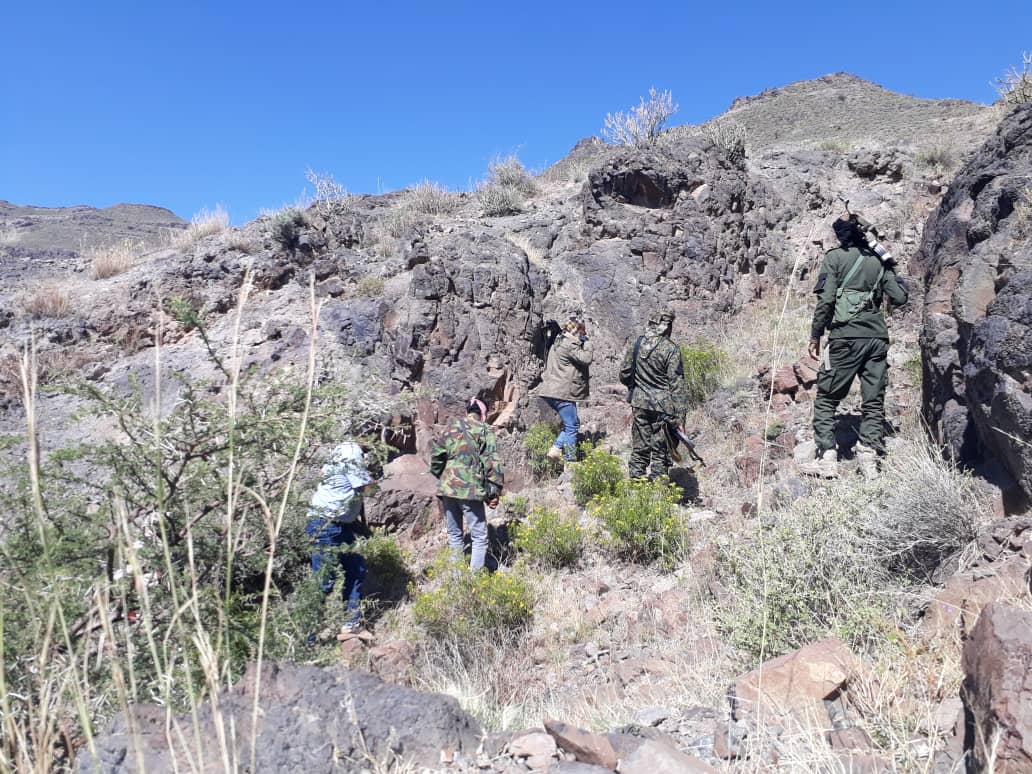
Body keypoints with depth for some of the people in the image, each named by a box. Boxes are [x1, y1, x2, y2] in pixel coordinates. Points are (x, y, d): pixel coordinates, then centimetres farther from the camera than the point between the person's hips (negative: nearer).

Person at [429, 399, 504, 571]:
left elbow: (437, 454, 6)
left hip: (447, 487, 4)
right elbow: (492, 462, -7)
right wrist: (495, 491, -3)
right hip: (471, 490, -4)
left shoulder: (452, 426, 9)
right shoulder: (485, 430, 0)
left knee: (454, 534, 18)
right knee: (479, 537, 5)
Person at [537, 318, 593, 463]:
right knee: (571, 427, -3)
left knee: (573, 423, 19)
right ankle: (569, 459, -4)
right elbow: (586, 359, -20)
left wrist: (583, 343, 12)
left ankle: (556, 449, 12)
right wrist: (587, 343, -4)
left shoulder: (559, 342, 19)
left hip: (552, 391, 10)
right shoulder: (570, 345, -12)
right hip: (562, 392, -10)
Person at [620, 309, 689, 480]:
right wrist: (680, 416, -13)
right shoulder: (671, 349, -12)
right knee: (661, 452, 5)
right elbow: (677, 384, -14)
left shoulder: (636, 344, 3)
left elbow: (624, 374, 9)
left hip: (639, 403, 5)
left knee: (639, 448, 14)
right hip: (662, 407, -5)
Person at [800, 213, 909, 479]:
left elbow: (826, 300, -10)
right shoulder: (879, 260, 12)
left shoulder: (835, 257, 0)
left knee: (826, 398, 4)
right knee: (874, 400, 9)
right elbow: (899, 298, 9)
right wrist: (891, 270, 26)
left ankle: (826, 457, 0)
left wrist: (815, 336, -3)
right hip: (877, 337, 4)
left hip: (846, 337, -4)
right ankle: (869, 457, 5)